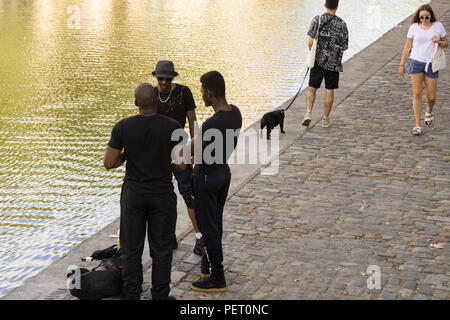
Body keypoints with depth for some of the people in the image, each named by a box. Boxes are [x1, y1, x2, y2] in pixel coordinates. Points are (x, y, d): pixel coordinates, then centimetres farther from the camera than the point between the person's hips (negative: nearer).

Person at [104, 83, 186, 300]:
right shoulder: (173, 127, -13)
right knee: (161, 249, 12)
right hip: (162, 195, 0)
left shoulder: (123, 127, -12)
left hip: (133, 195, 0)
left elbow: (109, 163, -7)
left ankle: (131, 297, 18)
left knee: (131, 249, 12)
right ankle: (160, 297, 18)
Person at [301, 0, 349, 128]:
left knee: (312, 88, 11)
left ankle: (308, 113, -6)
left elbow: (310, 42, -10)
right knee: (330, 91, 8)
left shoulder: (317, 20, -7)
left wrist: (314, 54, 7)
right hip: (333, 62, 0)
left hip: (318, 60, 0)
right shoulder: (341, 24, -6)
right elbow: (344, 47, -2)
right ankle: (325, 119, 13)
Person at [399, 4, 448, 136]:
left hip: (431, 64, 1)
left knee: (431, 97, 3)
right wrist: (402, 64, 4)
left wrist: (439, 42, -12)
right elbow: (407, 47, 6)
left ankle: (429, 112, 40)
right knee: (417, 94, -7)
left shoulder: (438, 26, 3)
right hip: (416, 62, -1)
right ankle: (417, 125, -3)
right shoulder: (414, 27, 2)